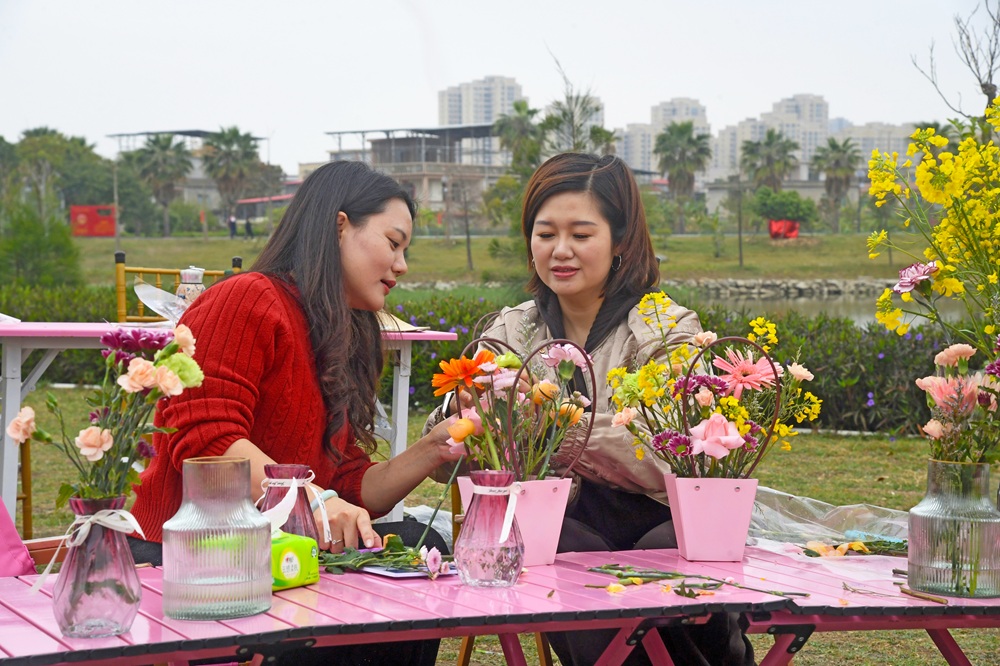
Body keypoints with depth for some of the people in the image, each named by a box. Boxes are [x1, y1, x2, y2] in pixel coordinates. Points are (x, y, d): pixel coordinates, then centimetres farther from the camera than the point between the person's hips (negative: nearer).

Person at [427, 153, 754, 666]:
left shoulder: (668, 330, -2)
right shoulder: (512, 332, 10)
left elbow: (671, 464, -18)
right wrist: (465, 408, -21)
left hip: (660, 523, -1)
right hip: (565, 525, 1)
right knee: (577, 553, -33)